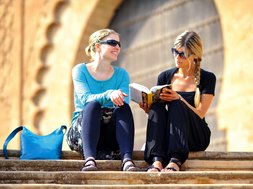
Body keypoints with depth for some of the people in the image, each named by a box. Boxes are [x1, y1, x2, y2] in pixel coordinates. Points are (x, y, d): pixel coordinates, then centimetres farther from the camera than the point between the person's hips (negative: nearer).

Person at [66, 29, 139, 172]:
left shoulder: (122, 74, 10)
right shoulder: (80, 70, 2)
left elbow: (124, 104, -8)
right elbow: (86, 99, -16)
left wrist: (118, 97, -32)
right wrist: (109, 95, -36)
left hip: (111, 137, 2)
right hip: (81, 131, -2)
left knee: (124, 107, -26)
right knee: (93, 105, -31)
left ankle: (127, 160, -45)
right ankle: (90, 159, -51)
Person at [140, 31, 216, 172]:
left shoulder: (207, 78, 4)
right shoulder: (165, 77, 11)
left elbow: (200, 114, -6)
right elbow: (155, 111, 12)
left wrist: (179, 99, -22)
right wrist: (147, 108, -11)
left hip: (197, 137, -2)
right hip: (167, 137, 2)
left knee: (177, 105, -30)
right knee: (157, 106, -27)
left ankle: (175, 161, -49)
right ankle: (157, 161, -48)